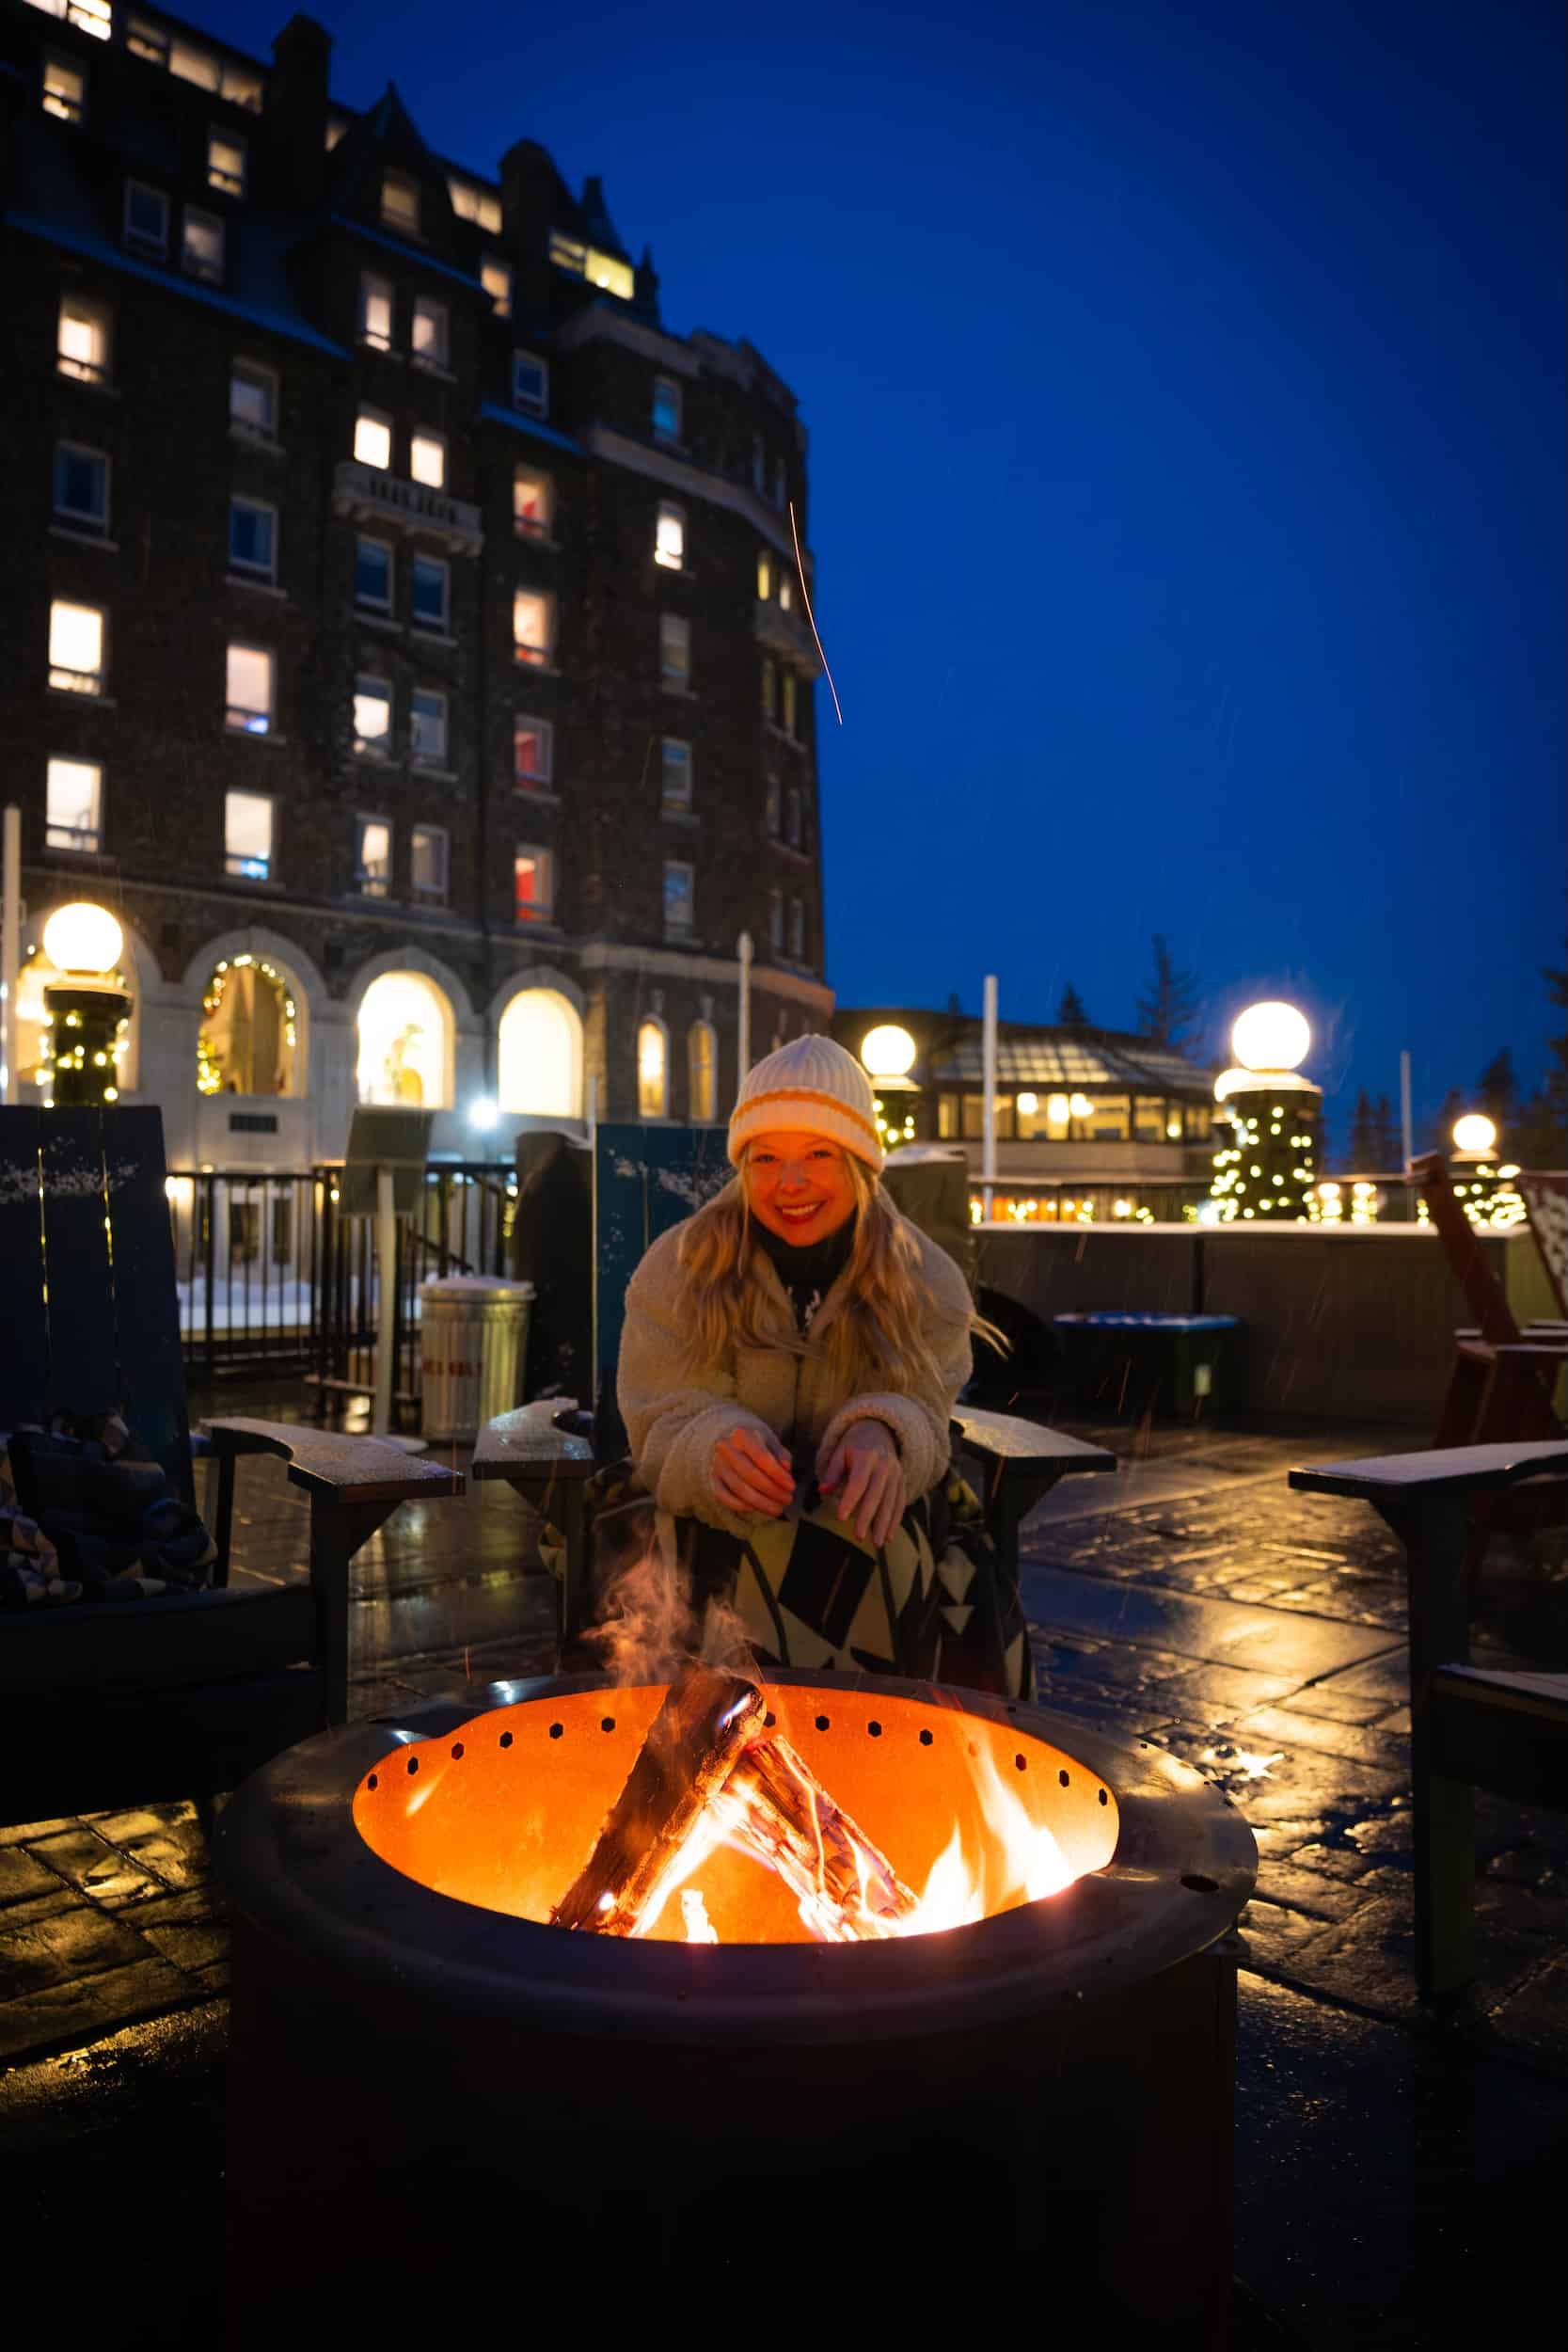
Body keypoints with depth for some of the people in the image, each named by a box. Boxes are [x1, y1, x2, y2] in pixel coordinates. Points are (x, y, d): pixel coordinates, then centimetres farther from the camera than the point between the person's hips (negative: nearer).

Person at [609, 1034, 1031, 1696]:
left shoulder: (926, 1281, -3)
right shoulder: (677, 1269, -7)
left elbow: (921, 1414, -5)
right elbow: (664, 1425, -9)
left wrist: (882, 1437, -31)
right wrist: (719, 1448, -34)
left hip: (867, 1517, 1)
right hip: (712, 1518, -1)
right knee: (771, 1561, -34)